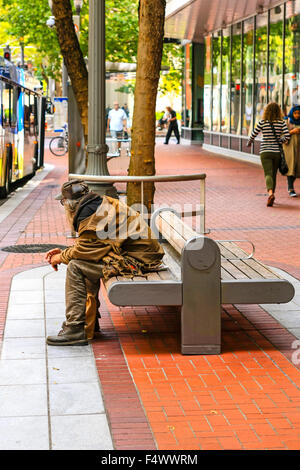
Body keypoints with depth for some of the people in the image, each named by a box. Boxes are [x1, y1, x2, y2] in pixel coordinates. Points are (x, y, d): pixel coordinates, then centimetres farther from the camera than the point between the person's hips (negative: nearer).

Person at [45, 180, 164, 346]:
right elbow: (90, 246, 24)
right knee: (88, 264, 21)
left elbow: (86, 249, -14)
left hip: (136, 260, -10)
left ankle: (76, 329, -10)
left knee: (76, 267, -11)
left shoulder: (89, 213, -13)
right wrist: (64, 252, 19)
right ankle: (89, 318, 25)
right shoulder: (101, 204, 18)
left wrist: (62, 257, 3)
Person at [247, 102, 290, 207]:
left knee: (268, 174, -10)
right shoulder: (282, 122, -2)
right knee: (274, 175, 16)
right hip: (277, 152, 2)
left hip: (265, 152, -2)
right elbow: (287, 136, -8)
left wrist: (249, 143, 25)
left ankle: (271, 193, -35)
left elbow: (253, 135, 4)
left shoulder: (262, 122, -4)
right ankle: (271, 196, 25)